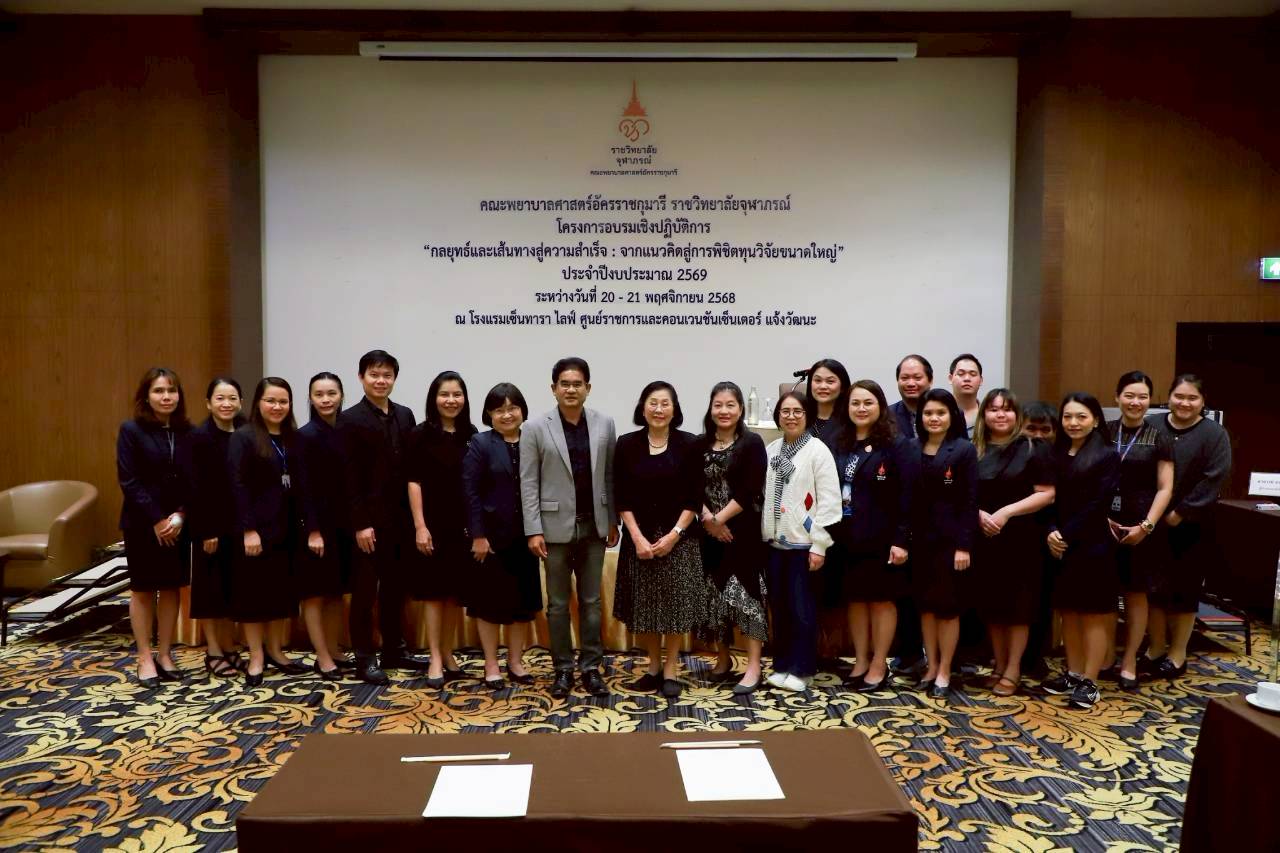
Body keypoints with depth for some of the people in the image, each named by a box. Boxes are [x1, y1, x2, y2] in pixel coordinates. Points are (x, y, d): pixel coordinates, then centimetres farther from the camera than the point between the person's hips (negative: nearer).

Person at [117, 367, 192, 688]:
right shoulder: (131, 430, -5)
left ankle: (165, 654, 20)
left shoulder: (187, 433, 3)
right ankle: (145, 658, 16)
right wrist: (156, 519, -15)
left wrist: (180, 515, -12)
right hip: (142, 523, -3)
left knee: (171, 587, 9)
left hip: (178, 523, 3)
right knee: (142, 588, 6)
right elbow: (129, 481, -11)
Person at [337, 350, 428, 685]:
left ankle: (394, 650, 25)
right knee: (365, 589, 5)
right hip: (369, 518, -5)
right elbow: (350, 477, -11)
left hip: (400, 516, 5)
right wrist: (360, 524, -15)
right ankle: (365, 658, 14)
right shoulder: (350, 419, -7)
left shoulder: (405, 415, 9)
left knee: (395, 587, 13)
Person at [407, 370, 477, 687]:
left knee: (456, 591, 10)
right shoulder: (421, 434, -3)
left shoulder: (471, 435, 5)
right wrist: (420, 526, -12)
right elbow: (414, 482, -6)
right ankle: (435, 660, 11)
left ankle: (448, 654, 23)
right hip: (433, 525, -3)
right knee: (434, 591, 3)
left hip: (463, 525, 3)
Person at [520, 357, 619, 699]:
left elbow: (611, 475, 5)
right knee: (558, 604, 8)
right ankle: (563, 669, 21)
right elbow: (528, 483, -5)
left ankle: (591, 667, 21)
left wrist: (614, 521, 4)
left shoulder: (605, 424, 2)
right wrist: (533, 531, -10)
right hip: (556, 526, -2)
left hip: (594, 526, 2)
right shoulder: (535, 428, -4)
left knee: (591, 601, 10)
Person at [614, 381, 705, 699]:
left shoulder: (689, 444, -2)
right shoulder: (626, 444, 1)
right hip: (638, 537, 1)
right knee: (644, 603, 7)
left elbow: (694, 497, -3)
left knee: (675, 602, 1)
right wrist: (637, 537, -10)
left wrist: (674, 534, -11)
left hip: (679, 537, -1)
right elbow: (621, 497, -1)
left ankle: (671, 669, 16)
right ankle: (654, 666, 23)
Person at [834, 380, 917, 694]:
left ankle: (879, 667, 16)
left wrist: (901, 540, -17)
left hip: (881, 538, -5)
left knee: (882, 599, 6)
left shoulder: (897, 445, -7)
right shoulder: (841, 445, 9)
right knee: (855, 598, 12)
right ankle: (861, 662, 24)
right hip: (848, 538, 5)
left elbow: (908, 496, -12)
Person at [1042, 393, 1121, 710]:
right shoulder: (1055, 454, 9)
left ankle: (1089, 681, 11)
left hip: (1092, 545, -5)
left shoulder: (1107, 456, -5)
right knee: (1068, 610, 12)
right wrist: (1051, 532, -11)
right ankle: (1073, 673, 24)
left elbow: (1098, 505, -12)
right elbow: (1048, 499, 5)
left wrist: (1068, 536, -15)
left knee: (1094, 614, 3)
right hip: (1059, 546, 5)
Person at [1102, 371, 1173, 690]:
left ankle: (1129, 661, 17)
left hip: (1140, 526, -1)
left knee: (1136, 592, 6)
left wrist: (1146, 526, -9)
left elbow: (1165, 488, 0)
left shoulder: (1158, 438, 2)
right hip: (1103, 523, 1)